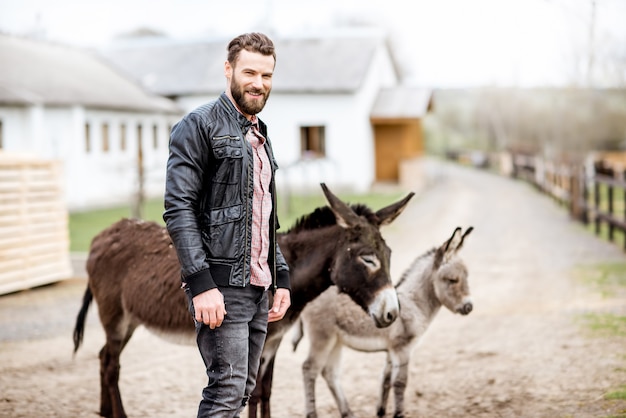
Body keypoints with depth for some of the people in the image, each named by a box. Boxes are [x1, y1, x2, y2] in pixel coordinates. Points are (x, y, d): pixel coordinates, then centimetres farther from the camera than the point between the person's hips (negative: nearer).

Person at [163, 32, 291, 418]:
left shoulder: (261, 137, 20)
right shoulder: (200, 125, -6)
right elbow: (178, 208, -14)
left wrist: (282, 278, 16)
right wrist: (201, 284, -21)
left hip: (259, 288, 8)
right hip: (221, 286, -8)